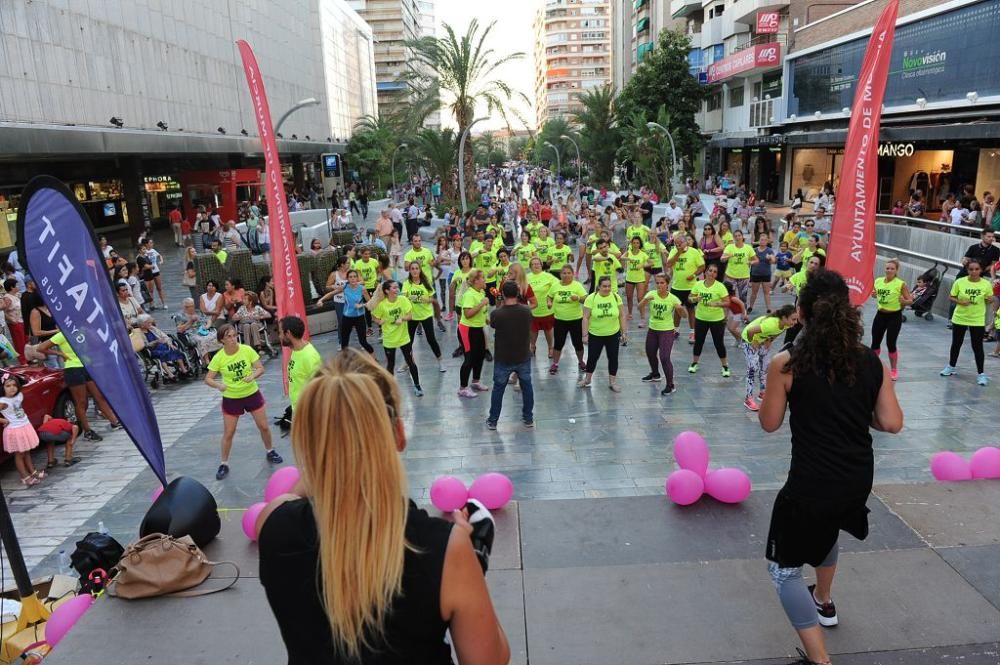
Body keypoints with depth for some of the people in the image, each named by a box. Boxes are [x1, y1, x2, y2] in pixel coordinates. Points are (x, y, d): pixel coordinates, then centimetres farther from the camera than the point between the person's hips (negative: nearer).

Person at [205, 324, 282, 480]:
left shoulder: (247, 350, -13)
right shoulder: (218, 358, -16)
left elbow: (260, 368, -9)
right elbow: (208, 379, -11)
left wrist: (252, 376, -29)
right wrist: (218, 385, -31)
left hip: (252, 394, 1)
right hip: (231, 398, -1)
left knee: (264, 426, 10)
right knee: (228, 433, 5)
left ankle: (270, 451, 36)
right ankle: (224, 464, 22)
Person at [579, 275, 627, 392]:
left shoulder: (616, 297, -7)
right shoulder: (591, 298, -13)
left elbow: (622, 316, -1)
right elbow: (586, 318, -10)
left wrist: (624, 332, -2)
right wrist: (585, 335, -12)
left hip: (613, 334, 2)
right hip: (595, 334, -2)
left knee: (613, 358, 8)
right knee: (592, 357, 10)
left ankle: (612, 382, 22)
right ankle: (587, 380, 30)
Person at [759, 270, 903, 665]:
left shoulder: (787, 364, -14)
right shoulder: (871, 362, -2)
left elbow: (769, 423, -4)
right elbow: (892, 423, 0)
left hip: (812, 484, -6)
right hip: (859, 480, 6)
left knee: (784, 570, 12)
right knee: (825, 529, 38)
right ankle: (824, 602, 57)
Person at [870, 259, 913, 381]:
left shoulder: (901, 284, -13)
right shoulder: (878, 281, 0)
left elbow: (910, 301, -10)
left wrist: (904, 301, -31)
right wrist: (873, 295, -5)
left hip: (894, 316, -4)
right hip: (880, 315, 4)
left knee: (891, 344, -2)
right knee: (875, 342, 8)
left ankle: (894, 370, 16)